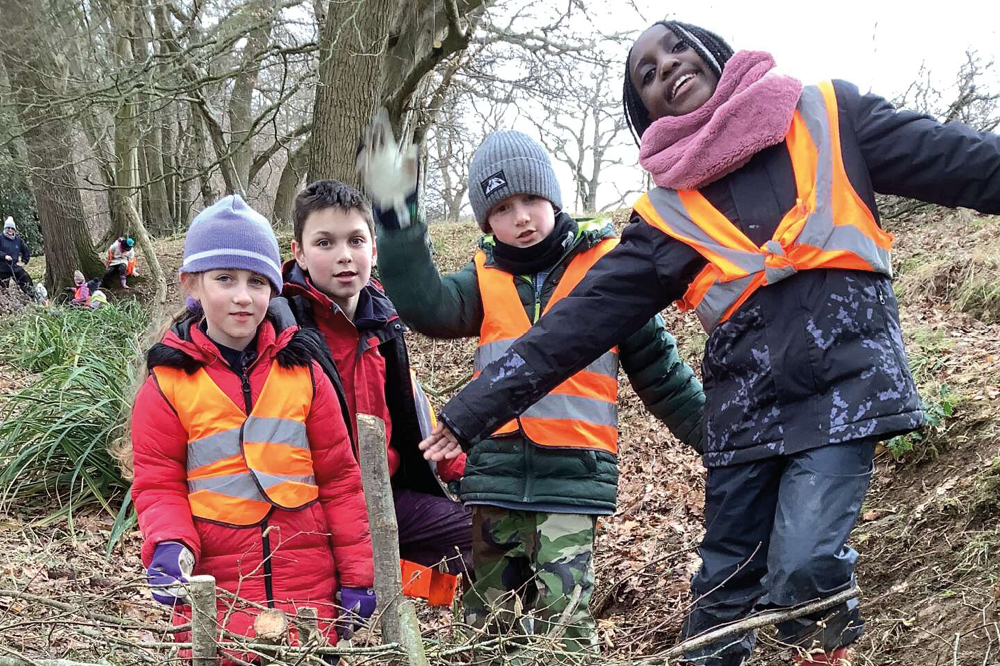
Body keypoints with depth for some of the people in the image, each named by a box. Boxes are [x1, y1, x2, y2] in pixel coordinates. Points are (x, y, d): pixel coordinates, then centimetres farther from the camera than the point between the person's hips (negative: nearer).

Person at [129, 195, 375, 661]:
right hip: (214, 598, -1)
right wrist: (171, 546, -18)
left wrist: (356, 575, 4)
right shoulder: (167, 383, -2)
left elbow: (339, 478, 4)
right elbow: (157, 484, 2)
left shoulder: (303, 374, 1)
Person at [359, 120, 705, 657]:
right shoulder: (485, 278, 8)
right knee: (487, 626, 13)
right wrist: (397, 215, -22)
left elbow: (658, 368, 8)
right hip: (497, 470, 3)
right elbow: (426, 306, -13)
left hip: (573, 475, -3)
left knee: (562, 624, -13)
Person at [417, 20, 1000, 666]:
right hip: (744, 412, 3)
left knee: (801, 573, -17)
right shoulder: (665, 217, 9)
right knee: (725, 589, 8)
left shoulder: (828, 116, 7)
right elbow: (578, 320, 8)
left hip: (843, 386, -2)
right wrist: (474, 411, 4)